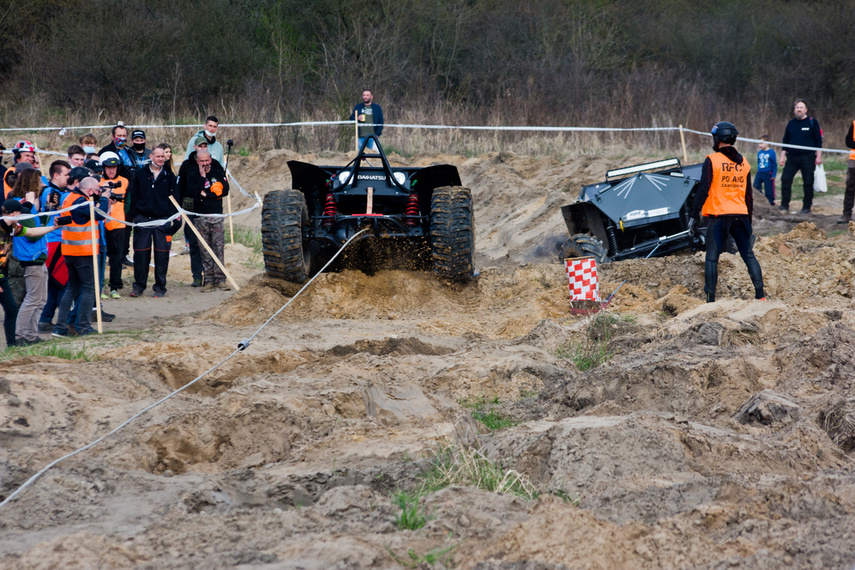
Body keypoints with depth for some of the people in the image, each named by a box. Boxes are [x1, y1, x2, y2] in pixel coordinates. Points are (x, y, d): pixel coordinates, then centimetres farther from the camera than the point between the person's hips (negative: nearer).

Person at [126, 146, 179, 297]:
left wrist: (173, 218, 1)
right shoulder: (140, 174, 7)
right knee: (141, 253, -1)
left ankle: (160, 287, 8)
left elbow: (174, 198, 9)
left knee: (162, 254, 0)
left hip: (162, 220, 0)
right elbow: (133, 196, 8)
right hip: (143, 218, 0)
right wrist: (133, 216, 2)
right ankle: (139, 286, 9)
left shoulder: (169, 176, 9)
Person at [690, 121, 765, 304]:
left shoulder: (712, 160, -5)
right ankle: (760, 294, 2)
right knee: (749, 256, 8)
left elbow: (703, 190, -10)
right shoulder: (743, 162, 11)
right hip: (740, 215, 4)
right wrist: (749, 220, 21)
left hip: (719, 215, -4)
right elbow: (749, 195, 14)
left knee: (712, 258, 2)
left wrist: (694, 216, -7)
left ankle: (711, 299, -2)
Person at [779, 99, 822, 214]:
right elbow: (785, 141, 17)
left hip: (807, 157, -4)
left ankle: (807, 207, 7)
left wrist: (818, 156, -7)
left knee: (808, 182, -2)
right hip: (792, 157, 4)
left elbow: (818, 140, 0)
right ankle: (784, 205, -1)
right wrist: (782, 156, 10)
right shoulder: (791, 123, 12)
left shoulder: (812, 122, 0)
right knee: (785, 179, -7)